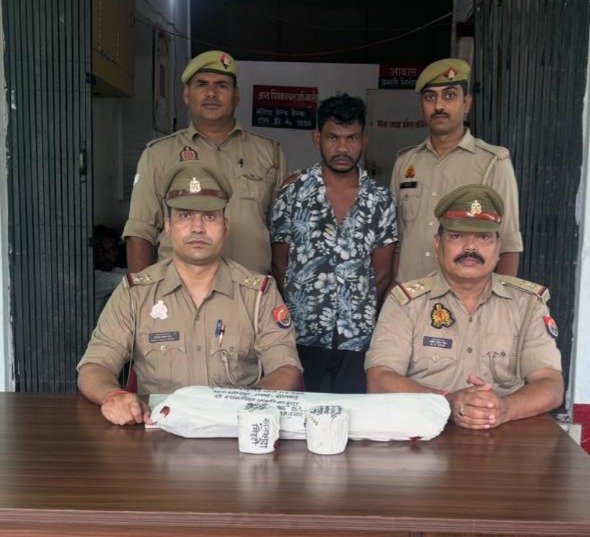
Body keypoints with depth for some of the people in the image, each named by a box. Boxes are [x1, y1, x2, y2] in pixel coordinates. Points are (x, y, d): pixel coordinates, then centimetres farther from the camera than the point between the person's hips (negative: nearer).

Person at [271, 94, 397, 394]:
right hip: (303, 338, -1)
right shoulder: (292, 196, 0)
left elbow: (382, 274, 8)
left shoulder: (381, 202, 4)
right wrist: (299, 314, -1)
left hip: (359, 340, 2)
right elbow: (280, 266, 5)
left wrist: (360, 315, 2)